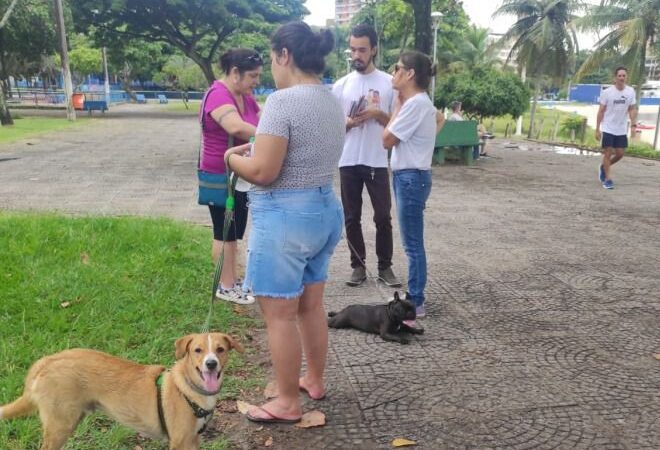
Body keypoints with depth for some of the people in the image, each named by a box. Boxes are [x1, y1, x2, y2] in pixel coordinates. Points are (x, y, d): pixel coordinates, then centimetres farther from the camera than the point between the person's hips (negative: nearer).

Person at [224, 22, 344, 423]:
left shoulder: (283, 101, -19)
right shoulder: (332, 102, 10)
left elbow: (263, 172, -22)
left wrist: (234, 158, -2)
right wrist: (257, 149, 15)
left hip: (285, 216, -9)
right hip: (326, 209, 9)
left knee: (280, 315, 5)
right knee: (311, 305, 21)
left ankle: (288, 403, 19)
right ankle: (314, 381, 38)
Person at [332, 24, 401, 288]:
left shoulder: (389, 83, 1)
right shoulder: (341, 85, 5)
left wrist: (378, 113, -16)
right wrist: (349, 122, -14)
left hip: (377, 162, -1)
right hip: (348, 162, 2)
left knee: (383, 216, 3)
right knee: (352, 218, 7)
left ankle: (385, 267, 16)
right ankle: (358, 266, 19)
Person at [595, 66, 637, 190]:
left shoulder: (631, 91, 0)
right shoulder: (607, 92, -9)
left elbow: (632, 110, 5)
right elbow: (601, 111, -4)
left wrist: (633, 125, -7)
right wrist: (597, 129, -6)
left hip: (621, 130, 4)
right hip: (608, 128, -3)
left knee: (620, 154, 5)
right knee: (608, 153, -3)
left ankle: (603, 167, 31)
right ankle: (607, 179, 7)